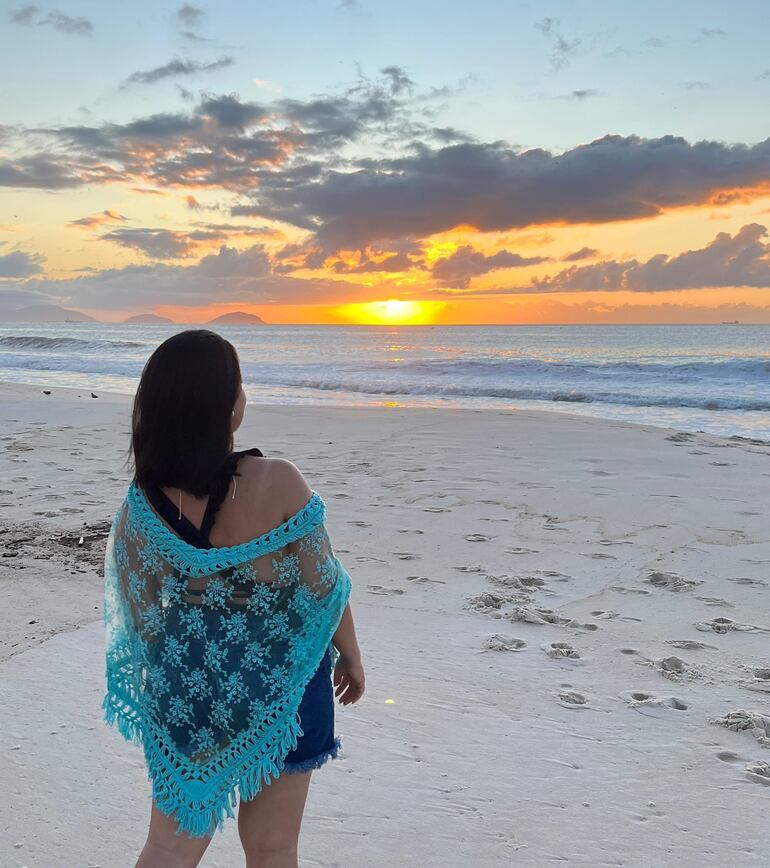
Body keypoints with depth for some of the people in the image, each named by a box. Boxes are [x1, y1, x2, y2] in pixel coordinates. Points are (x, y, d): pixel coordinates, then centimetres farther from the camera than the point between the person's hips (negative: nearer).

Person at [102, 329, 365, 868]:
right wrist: (351, 654, 4)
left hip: (185, 690, 3)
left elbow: (135, 613, -2)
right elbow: (325, 583, -14)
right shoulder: (277, 483, -24)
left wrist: (163, 689, 15)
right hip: (279, 683, -2)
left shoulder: (138, 509, -13)